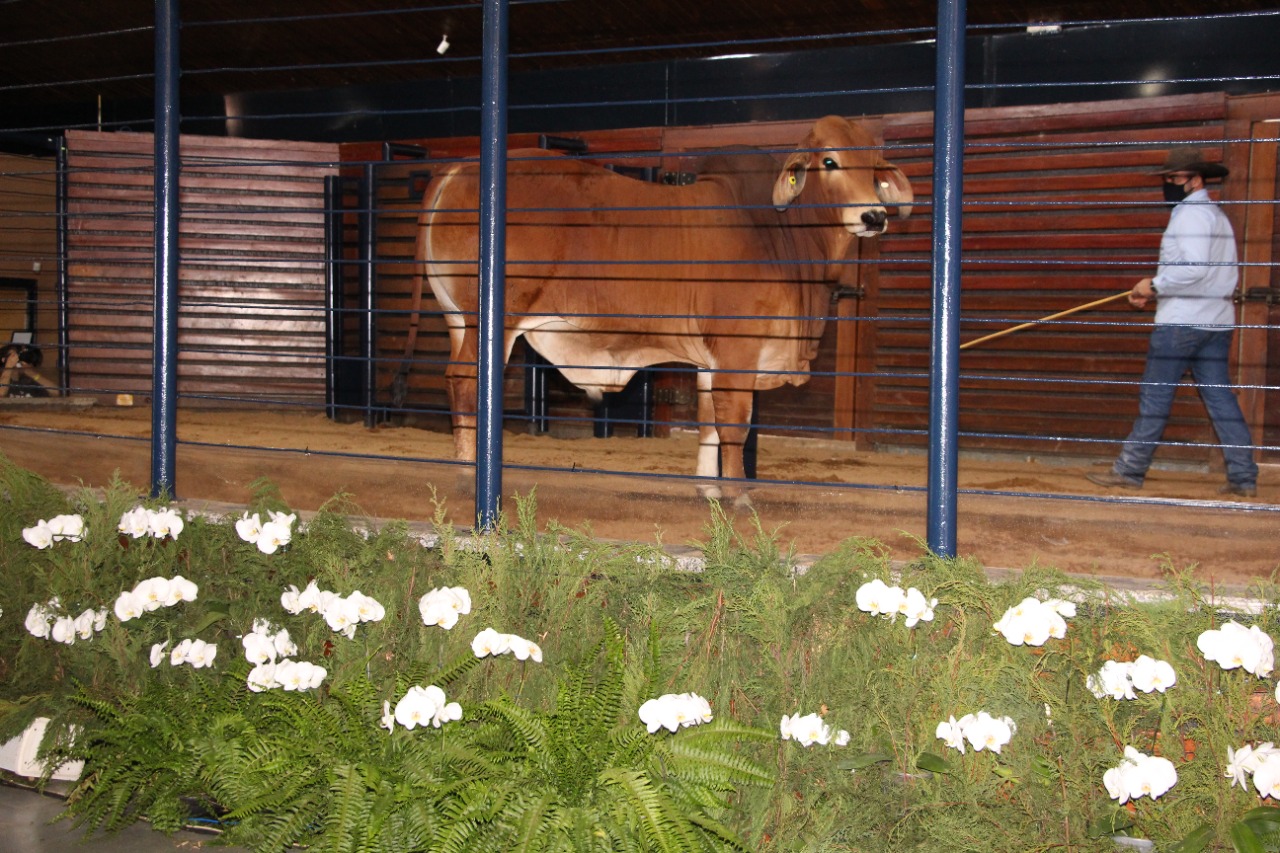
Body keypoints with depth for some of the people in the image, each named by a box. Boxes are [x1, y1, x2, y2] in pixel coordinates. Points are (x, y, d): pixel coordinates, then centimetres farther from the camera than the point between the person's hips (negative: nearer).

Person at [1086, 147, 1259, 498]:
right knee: (1220, 396, 6)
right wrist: (1156, 292, 13)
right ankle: (1243, 477, 2)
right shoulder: (1216, 214, 21)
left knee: (1155, 396, -2)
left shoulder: (1191, 213, -10)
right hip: (1216, 320, 9)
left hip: (1181, 321, -9)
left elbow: (1194, 268, -23)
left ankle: (1130, 469, 4)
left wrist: (1154, 285, -11)